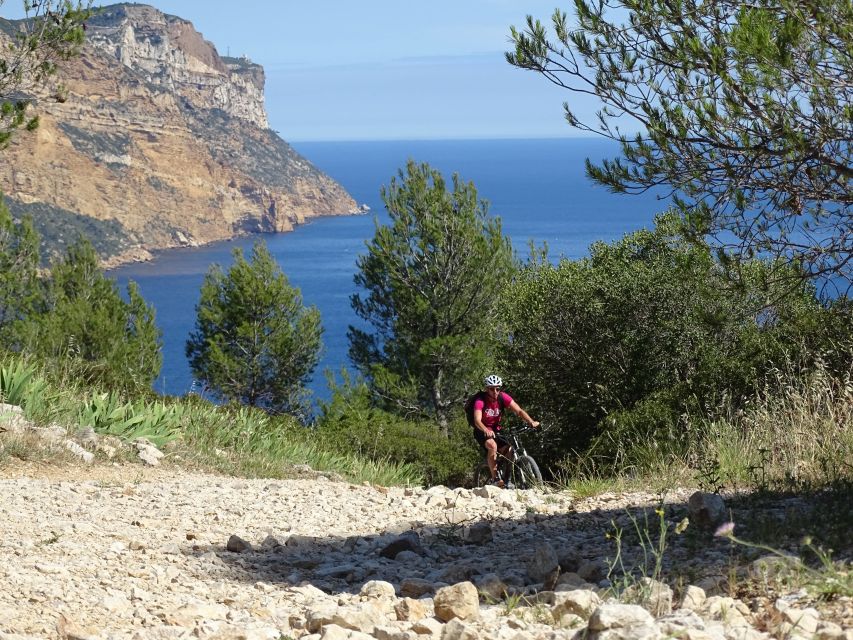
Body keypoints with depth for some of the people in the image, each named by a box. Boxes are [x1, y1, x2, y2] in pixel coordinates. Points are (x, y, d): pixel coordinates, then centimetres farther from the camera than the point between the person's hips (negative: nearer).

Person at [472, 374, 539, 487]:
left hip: (496, 431, 5)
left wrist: (531, 422, -36)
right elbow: (477, 420, -36)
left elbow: (519, 411, -18)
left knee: (508, 451, -15)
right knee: (492, 445, -34)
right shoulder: (480, 400, -23)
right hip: (482, 432, -5)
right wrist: (486, 431, -57)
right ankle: (495, 478, -27)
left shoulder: (503, 397, -11)